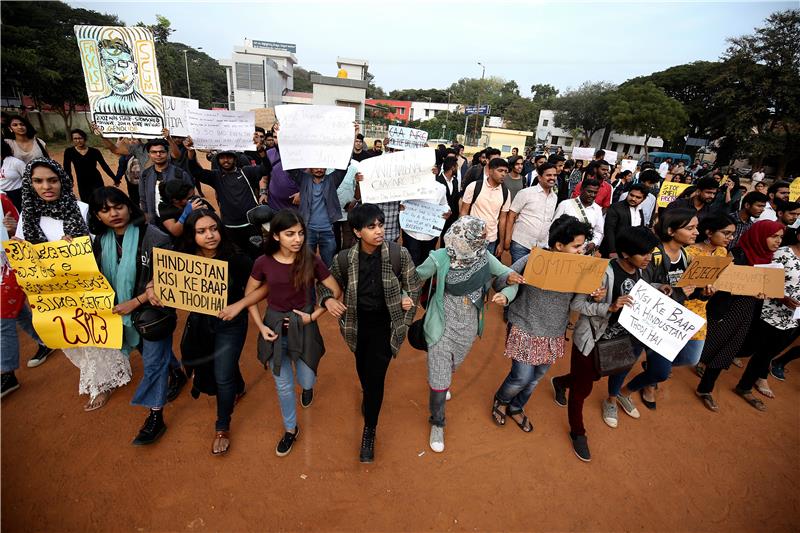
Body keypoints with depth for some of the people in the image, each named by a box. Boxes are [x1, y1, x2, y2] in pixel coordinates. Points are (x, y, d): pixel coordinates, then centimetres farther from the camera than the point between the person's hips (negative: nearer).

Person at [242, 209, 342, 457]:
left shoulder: (311, 261, -15)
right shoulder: (263, 262, -11)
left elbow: (336, 292, -7)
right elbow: (249, 295, 3)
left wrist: (313, 316, -13)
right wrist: (260, 326, -5)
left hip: (304, 327, -1)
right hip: (275, 327, 1)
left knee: (306, 381, 11)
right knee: (283, 385, 13)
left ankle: (307, 387, 52)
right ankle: (291, 429, 39)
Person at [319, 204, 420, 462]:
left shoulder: (399, 254, -19)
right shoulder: (344, 258, -16)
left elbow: (413, 286, -5)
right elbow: (327, 284, 4)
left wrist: (404, 324, -2)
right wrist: (328, 300, -19)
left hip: (385, 323, -2)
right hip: (358, 322, 2)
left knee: (376, 376, -2)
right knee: (362, 368, 23)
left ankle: (369, 432, 22)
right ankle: (368, 395, 60)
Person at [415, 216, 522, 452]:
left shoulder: (484, 256, -12)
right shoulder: (440, 258, -23)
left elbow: (512, 278, -6)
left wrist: (506, 295, -26)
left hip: (469, 326, 4)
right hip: (443, 325, -4)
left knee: (452, 366, 29)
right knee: (439, 379, 2)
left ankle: (441, 385, 65)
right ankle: (437, 424, 30)